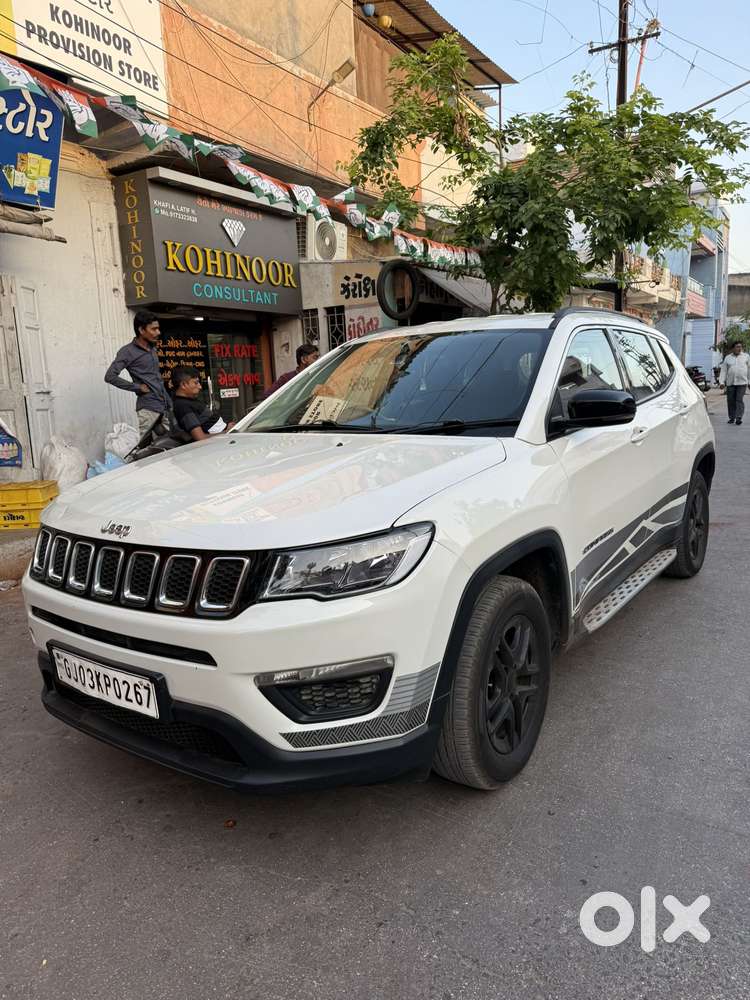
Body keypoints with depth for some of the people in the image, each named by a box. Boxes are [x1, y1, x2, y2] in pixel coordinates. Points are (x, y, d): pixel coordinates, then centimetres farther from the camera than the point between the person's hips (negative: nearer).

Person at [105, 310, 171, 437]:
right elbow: (110, 376, -14)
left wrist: (168, 400, 16)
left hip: (165, 405, 7)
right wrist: (137, 387, -12)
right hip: (148, 407, -7)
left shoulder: (153, 349, 16)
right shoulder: (128, 352, -6)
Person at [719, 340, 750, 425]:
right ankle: (731, 418, 14)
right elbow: (723, 371, 8)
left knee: (740, 400, -10)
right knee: (731, 401, 4)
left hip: (742, 382, -2)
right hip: (730, 383, 2)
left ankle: (739, 418, -11)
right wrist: (721, 382, -1)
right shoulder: (727, 358, 11)